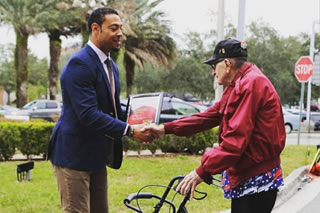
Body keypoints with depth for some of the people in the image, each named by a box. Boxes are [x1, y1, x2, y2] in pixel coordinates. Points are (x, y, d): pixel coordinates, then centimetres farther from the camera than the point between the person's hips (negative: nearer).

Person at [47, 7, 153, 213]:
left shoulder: (111, 65, 13)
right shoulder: (80, 64, -19)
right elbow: (88, 114, -26)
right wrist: (129, 130, -28)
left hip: (96, 156, 9)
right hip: (74, 154, -9)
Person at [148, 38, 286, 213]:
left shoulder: (251, 84, -19)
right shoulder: (239, 85, 16)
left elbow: (236, 138, -25)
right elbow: (210, 116, 14)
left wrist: (202, 172, -24)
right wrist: (165, 129, 10)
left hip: (257, 182, -10)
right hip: (246, 178, 10)